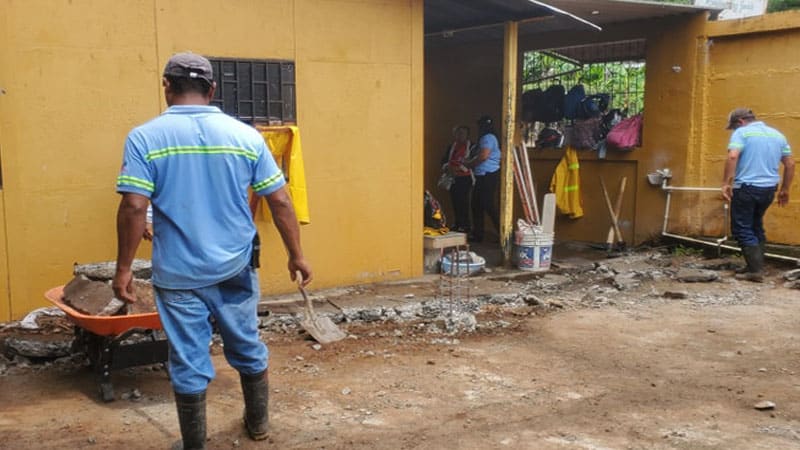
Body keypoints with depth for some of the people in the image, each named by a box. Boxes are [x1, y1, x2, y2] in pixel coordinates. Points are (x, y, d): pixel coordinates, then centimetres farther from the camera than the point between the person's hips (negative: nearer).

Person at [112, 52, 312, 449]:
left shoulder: (144, 138, -9)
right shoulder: (245, 135, -2)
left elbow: (133, 208, -15)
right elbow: (280, 202, -2)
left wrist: (123, 269, -5)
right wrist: (296, 256, 7)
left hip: (178, 273, -2)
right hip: (235, 267, 3)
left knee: (189, 361, 9)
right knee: (248, 348, 20)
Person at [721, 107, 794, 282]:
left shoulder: (742, 133, -4)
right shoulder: (777, 134, 14)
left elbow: (732, 157, -21)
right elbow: (790, 164, 15)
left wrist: (726, 183, -19)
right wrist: (785, 190, 22)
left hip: (746, 188, -6)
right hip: (769, 189, 7)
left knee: (742, 229, 0)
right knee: (756, 226, 20)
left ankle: (755, 269, -7)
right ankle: (756, 265, 21)